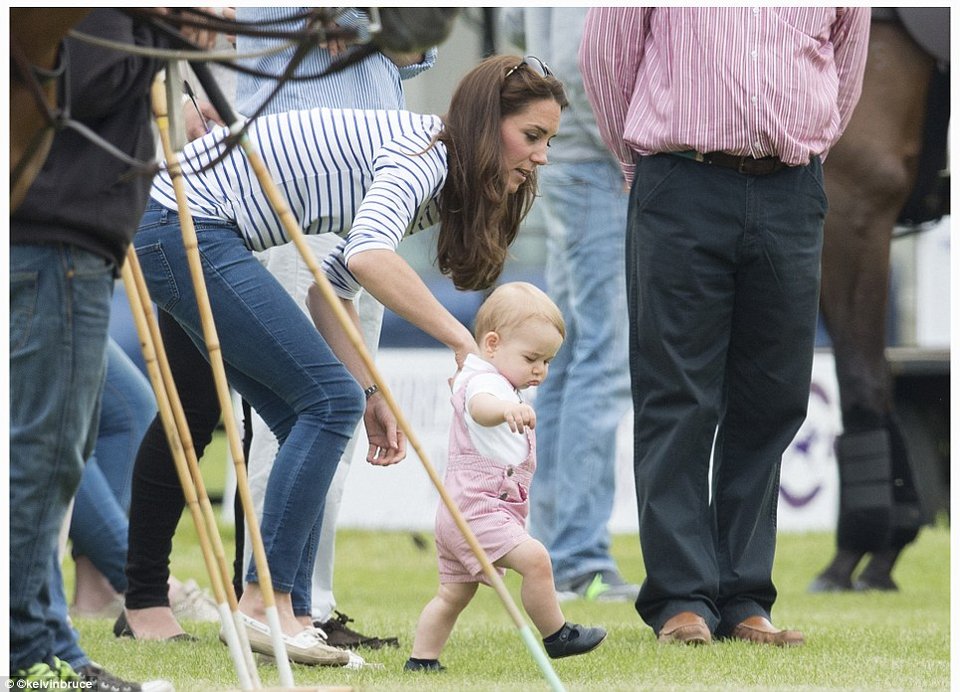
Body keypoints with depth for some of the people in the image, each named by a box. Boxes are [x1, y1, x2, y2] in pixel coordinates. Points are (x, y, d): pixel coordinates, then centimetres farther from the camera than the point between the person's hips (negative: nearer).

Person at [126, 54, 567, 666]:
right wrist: (462, 340, -30)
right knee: (330, 399, -11)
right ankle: (264, 605, -12)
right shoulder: (423, 153, -16)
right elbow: (368, 257, -35)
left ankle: (291, 616, 5)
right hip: (186, 228, -10)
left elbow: (334, 288, 16)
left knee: (315, 417, 7)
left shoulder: (435, 187, 14)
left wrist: (370, 395, 7)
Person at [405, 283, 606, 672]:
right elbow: (480, 406, -43)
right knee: (534, 558, -23)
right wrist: (506, 409, -63)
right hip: (477, 506, -11)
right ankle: (556, 636, -17)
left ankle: (422, 659, 18)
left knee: (454, 593, 14)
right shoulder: (485, 382, -16)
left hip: (459, 515, 11)